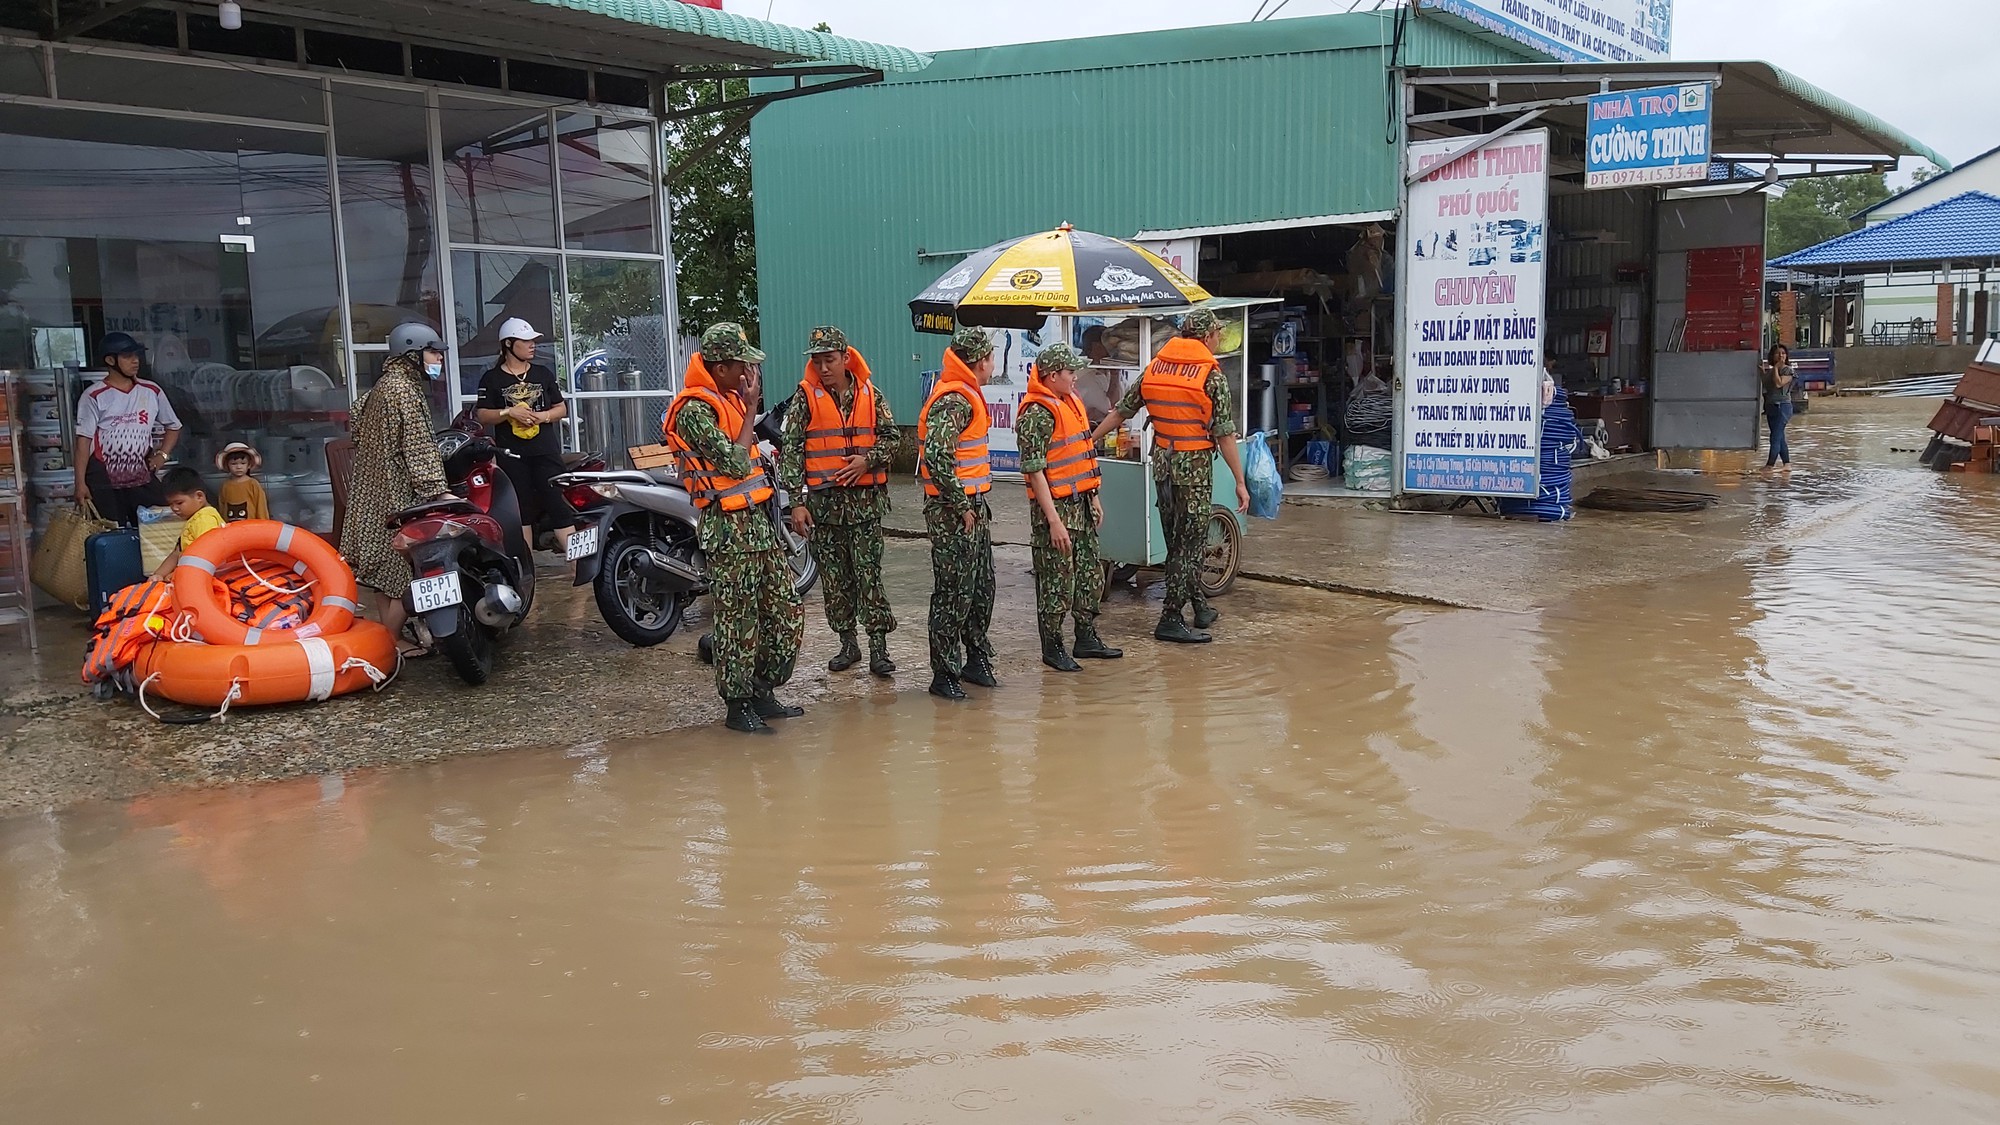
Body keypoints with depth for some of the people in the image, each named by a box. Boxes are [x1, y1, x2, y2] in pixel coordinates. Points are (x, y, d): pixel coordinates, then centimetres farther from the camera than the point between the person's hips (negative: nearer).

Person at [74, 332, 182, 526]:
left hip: (142, 478, 3)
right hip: (104, 481, -3)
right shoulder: (94, 397, -4)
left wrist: (162, 454, 2)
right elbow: (84, 440, -5)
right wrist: (80, 483, -10)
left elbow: (173, 426, 19)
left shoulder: (151, 391, 7)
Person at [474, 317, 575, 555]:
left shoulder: (544, 374, 12)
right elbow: (481, 415, 0)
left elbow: (562, 408, 12)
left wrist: (544, 415, -8)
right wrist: (508, 412, -16)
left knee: (560, 504, -6)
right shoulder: (492, 379, 4)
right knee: (521, 512, 4)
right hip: (512, 455, -1)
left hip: (546, 450, 1)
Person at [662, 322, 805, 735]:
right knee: (739, 621, -2)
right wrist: (751, 408, -15)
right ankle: (738, 706, 9)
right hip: (729, 528, -9)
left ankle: (762, 692, 23)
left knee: (786, 611, 11)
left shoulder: (729, 398, 16)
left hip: (757, 519, 9)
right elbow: (735, 464, -21)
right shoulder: (694, 410, -14)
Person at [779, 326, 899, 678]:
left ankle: (878, 646, 1)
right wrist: (797, 501, -8)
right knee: (834, 577, 7)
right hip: (823, 500, 0)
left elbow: (892, 435, 8)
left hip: (865, 499, 0)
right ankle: (847, 644, 19)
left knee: (869, 573, -3)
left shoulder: (869, 393, 4)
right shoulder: (806, 396, 0)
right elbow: (791, 450, -2)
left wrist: (868, 459, -12)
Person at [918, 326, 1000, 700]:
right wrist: (962, 507, -21)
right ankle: (944, 674, 5)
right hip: (953, 513, -10)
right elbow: (937, 459, -27)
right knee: (953, 594, -3)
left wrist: (978, 504, 18)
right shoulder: (953, 401, -17)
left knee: (981, 589, 17)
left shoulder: (967, 397, 17)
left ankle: (976, 660, 30)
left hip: (973, 508, 10)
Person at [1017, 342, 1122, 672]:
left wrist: (1093, 497, 21)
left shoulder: (1071, 401, 12)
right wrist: (1053, 520, -23)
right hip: (1056, 506, -9)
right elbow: (1034, 470, -21)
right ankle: (1052, 647, 11)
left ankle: (1086, 638, 29)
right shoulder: (1037, 413, -17)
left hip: (1080, 502, 9)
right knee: (1057, 582, -1)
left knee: (1090, 575, 16)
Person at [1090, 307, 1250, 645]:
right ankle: (1170, 620, 0)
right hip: (1194, 465, -6)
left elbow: (1120, 412, 9)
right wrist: (1240, 482, -7)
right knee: (1190, 542, 0)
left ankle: (1200, 606, 27)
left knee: (1177, 540, 16)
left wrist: (1089, 441, 21)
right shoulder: (1212, 376, -10)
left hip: (1162, 463, 6)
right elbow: (1225, 434, -11)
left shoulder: (1154, 367, 5)